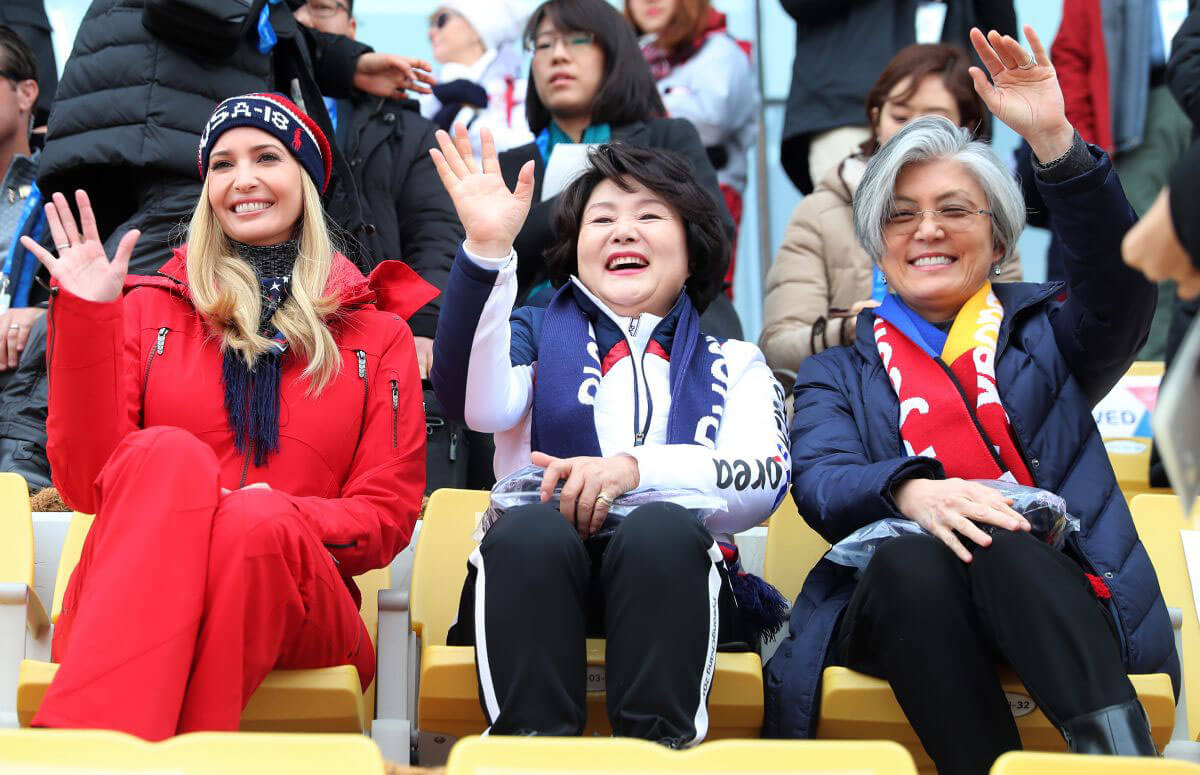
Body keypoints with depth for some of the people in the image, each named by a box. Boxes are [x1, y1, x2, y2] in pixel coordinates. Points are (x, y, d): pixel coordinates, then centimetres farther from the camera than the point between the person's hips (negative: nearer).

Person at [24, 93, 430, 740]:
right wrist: (84, 318, -2)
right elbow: (88, 487, 6)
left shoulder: (376, 331, 17)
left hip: (289, 607, 0)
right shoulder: (148, 309, 17)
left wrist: (278, 519, -12)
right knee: (168, 455, -31)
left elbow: (388, 512, 9)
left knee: (259, 522, -34)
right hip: (122, 613, 0)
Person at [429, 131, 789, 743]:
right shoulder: (537, 333, 23)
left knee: (660, 529, -33)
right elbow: (480, 404, -3)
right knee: (531, 527, -33)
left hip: (673, 576, 0)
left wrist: (635, 468, -15)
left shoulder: (733, 366, 24)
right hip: (537, 568, 0)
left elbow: (767, 479, 2)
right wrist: (488, 251, -15)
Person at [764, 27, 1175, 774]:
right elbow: (819, 482, 0)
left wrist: (1054, 140, -16)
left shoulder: (1042, 332, 21)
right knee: (912, 559, -34)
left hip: (1047, 596, 0)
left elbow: (1122, 281, -2)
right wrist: (909, 493, -24)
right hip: (899, 597, 0)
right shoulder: (839, 369, 21)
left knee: (997, 547, -34)